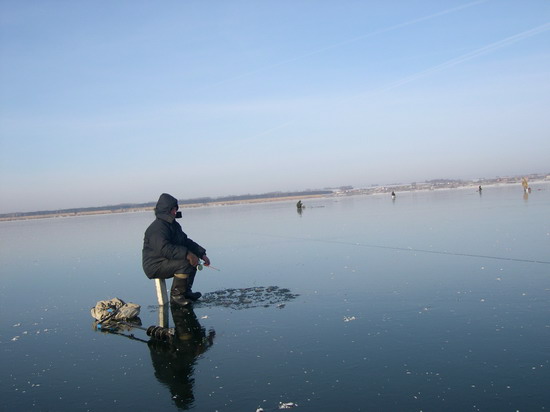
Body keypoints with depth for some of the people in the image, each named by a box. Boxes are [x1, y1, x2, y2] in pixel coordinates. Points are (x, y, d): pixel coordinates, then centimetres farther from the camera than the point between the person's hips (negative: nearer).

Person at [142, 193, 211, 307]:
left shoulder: (174, 225, 12)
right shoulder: (158, 228, -21)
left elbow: (186, 241, 17)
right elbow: (164, 249, -34)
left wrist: (202, 254, 6)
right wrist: (187, 254, -37)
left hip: (166, 262, 10)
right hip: (155, 266, -10)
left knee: (194, 260, 11)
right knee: (184, 263, -29)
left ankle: (186, 291, 13)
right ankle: (176, 296, -16)